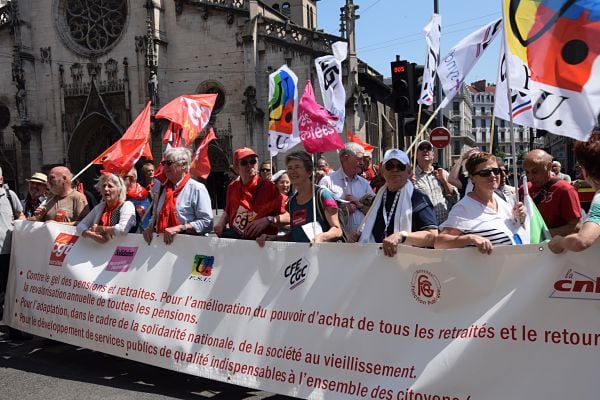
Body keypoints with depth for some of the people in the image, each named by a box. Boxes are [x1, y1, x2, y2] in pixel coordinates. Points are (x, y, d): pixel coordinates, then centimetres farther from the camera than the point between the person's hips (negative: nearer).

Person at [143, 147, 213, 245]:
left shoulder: (197, 188, -2)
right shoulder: (162, 188, 19)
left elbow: (207, 223, -10)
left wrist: (179, 228, -16)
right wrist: (150, 227, 9)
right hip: (162, 243, 5)